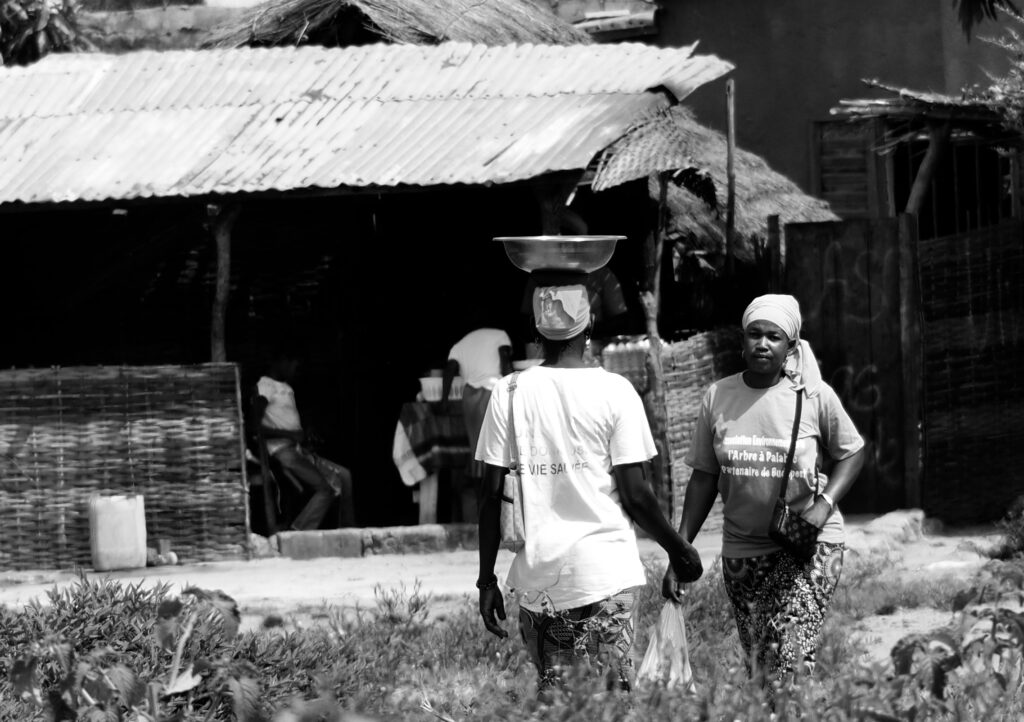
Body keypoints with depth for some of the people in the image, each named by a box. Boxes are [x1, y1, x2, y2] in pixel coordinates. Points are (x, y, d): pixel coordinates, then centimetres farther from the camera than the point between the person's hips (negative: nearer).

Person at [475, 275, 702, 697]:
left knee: (550, 695, 9)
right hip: (603, 569, -2)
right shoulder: (614, 392, -4)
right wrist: (678, 549, 11)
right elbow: (634, 495, -4)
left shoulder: (509, 394, 2)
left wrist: (487, 579, 10)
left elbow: (492, 496, 2)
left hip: (537, 578, 2)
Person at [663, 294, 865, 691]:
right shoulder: (718, 397, 2)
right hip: (741, 550, 4)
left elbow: (852, 452, 6)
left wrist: (824, 504, -12)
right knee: (756, 668, 7)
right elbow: (703, 478, 7)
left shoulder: (814, 396, -5)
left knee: (790, 661, -18)